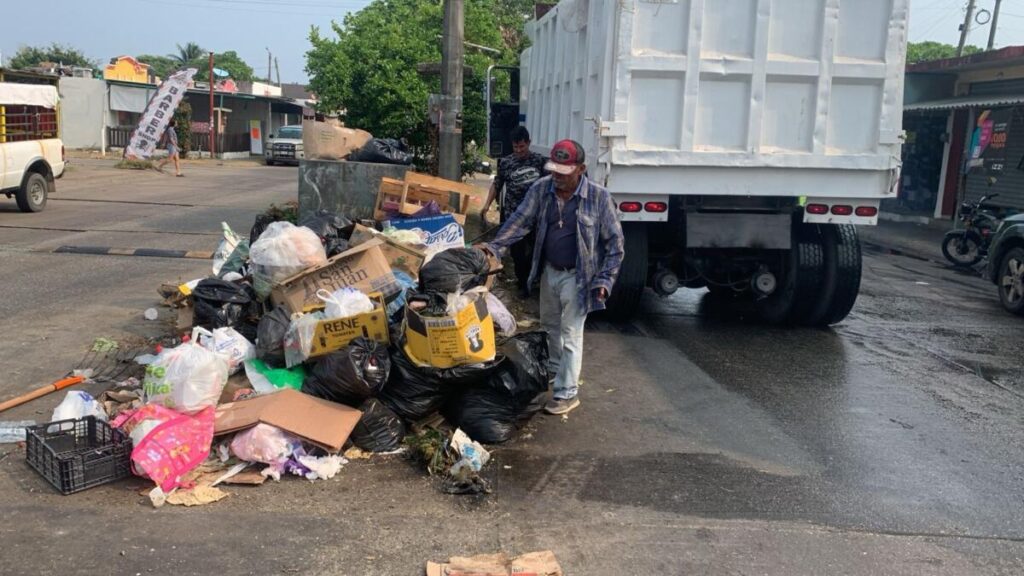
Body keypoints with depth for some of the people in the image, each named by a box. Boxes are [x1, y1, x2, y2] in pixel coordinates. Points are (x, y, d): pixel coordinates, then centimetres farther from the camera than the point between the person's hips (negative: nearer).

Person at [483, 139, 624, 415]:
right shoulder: (541, 189, -6)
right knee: (550, 325, 23)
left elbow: (614, 242, -11)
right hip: (549, 271, 6)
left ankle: (566, 393, 6)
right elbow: (519, 221, -5)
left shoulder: (598, 197, -17)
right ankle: (556, 369, 46)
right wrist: (494, 247, -19)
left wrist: (605, 279, -15)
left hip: (577, 276, -5)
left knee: (571, 335, -2)